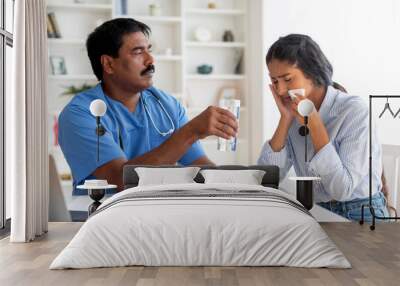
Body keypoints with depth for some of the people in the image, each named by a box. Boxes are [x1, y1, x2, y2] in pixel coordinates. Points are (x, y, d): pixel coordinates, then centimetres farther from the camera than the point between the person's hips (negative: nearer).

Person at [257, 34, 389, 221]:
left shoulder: (354, 110, -15)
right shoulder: (296, 112, 1)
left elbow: (343, 189, -21)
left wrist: (314, 124, -20)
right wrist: (286, 119, -11)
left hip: (360, 214, -4)